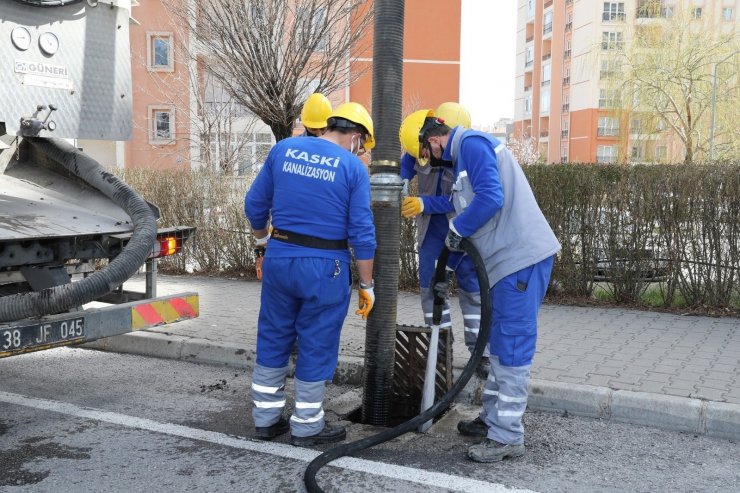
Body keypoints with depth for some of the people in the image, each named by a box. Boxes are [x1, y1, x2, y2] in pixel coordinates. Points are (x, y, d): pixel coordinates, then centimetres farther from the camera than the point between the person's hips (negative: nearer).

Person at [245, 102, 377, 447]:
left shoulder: (283, 149, 4)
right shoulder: (353, 168, -7)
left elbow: (255, 204, 8)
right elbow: (361, 233, -9)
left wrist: (263, 241, 24)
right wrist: (366, 284, -1)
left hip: (279, 258, 4)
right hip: (324, 267, -4)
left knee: (273, 338, 17)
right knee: (317, 347, 9)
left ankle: (265, 418, 27)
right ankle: (306, 426, 20)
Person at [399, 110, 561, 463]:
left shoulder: (471, 143, -9)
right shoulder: (462, 156, 22)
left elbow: (491, 197, -22)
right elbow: (470, 213, 26)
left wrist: (456, 230, -7)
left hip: (522, 258, -11)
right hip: (510, 259, 11)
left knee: (511, 348, -6)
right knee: (501, 344, 17)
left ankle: (507, 438, 2)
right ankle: (492, 419, 28)